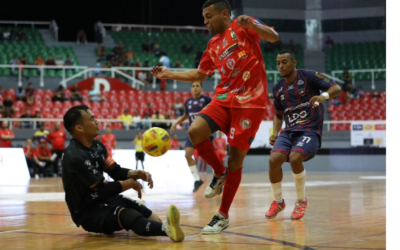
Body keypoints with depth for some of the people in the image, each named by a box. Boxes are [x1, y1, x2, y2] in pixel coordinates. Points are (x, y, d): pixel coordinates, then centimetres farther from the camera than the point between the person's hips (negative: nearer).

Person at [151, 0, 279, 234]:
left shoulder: (242, 26, -1)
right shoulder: (213, 45, 18)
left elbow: (273, 37, -15)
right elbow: (199, 75, 28)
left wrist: (252, 25, -33)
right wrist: (169, 74, 20)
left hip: (251, 101, -6)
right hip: (225, 98, 6)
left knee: (236, 158, -5)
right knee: (195, 132, -17)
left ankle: (223, 216, 6)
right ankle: (220, 173, 8)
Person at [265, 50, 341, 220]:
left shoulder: (309, 77, -3)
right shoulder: (277, 88, 13)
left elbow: (336, 88, -10)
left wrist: (324, 95, -33)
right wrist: (275, 133, 5)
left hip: (310, 130, -5)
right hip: (289, 131, 5)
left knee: (295, 158, -31)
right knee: (274, 159, -22)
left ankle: (301, 201, -7)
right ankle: (278, 201, 1)